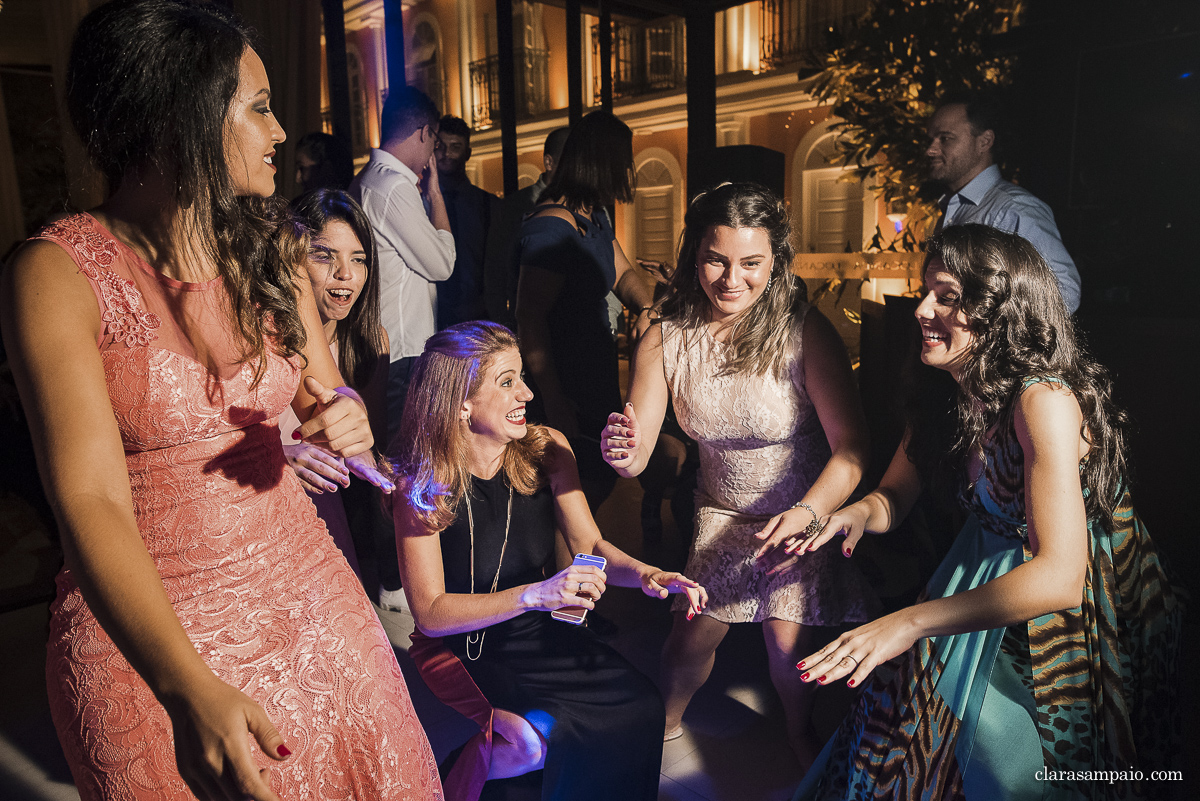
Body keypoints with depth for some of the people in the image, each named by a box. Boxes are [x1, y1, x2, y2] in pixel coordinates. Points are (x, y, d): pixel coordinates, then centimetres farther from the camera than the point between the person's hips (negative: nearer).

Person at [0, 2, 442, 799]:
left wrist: (345, 423, -16)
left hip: (304, 594, 5)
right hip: (146, 632, -4)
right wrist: (190, 691, -30)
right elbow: (90, 503, -21)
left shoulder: (272, 248, 2)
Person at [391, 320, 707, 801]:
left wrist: (646, 575, -23)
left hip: (540, 632, 4)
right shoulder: (422, 485, -17)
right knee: (539, 738, -26)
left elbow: (590, 545, -2)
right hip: (459, 646, -4)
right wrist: (535, 594, -31)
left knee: (638, 705, -14)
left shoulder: (547, 450, -8)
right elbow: (430, 613, -18)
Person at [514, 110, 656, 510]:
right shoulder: (552, 228, -23)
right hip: (567, 390, -9)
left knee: (601, 478, 17)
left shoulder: (596, 217, 8)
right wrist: (554, 402, -26)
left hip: (598, 379, 9)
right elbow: (529, 316, -25)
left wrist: (647, 306, -5)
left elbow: (623, 273, 19)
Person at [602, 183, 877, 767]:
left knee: (787, 641, -7)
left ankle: (799, 731, 32)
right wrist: (621, 450, -36)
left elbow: (852, 448, -23)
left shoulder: (804, 332, -23)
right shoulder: (665, 340, -13)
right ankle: (666, 723, 41)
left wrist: (805, 513, -39)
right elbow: (637, 453, -13)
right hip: (721, 512, 3)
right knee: (693, 634, 5)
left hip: (806, 509, -2)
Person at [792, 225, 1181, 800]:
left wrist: (912, 622, -44)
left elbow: (1060, 575, -37)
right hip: (989, 580, 6)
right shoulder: (949, 390, -5)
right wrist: (862, 512, -23)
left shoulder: (1044, 400, -29)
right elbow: (896, 493, 1)